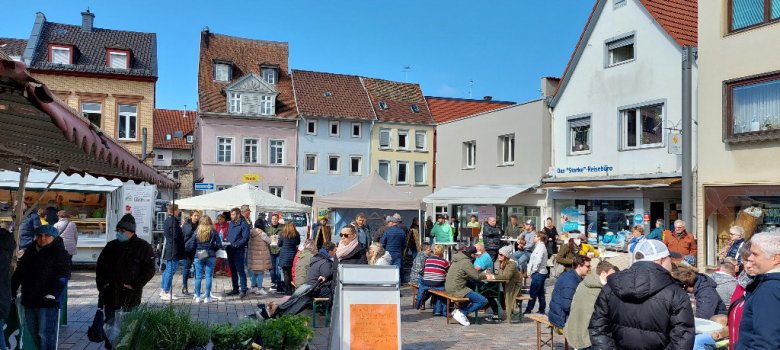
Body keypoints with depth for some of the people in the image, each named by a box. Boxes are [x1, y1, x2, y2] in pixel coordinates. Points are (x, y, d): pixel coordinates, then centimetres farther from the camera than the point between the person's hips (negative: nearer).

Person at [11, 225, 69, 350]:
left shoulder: (59, 252, -7)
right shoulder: (30, 252, 14)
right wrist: (12, 290, 15)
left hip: (48, 302, -7)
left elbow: (62, 276, -15)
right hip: (29, 300, 8)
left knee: (45, 333, -8)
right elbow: (18, 273, 22)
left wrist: (52, 294, -23)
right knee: (34, 332, 17)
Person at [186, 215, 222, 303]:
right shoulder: (213, 232, -2)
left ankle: (197, 297, 11)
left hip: (198, 256, 1)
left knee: (198, 277, 8)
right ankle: (207, 297, 4)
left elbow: (191, 246, 3)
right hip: (210, 256, -1)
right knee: (209, 277, 2)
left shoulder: (197, 232, 1)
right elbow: (219, 245, -3)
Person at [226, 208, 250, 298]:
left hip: (238, 251, -8)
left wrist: (236, 245, -24)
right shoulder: (231, 223, 15)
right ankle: (235, 289, 23)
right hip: (230, 250, 8)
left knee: (241, 271, -8)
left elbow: (245, 238, -15)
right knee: (233, 271, 14)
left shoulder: (243, 224, -9)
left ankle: (243, 290, -5)